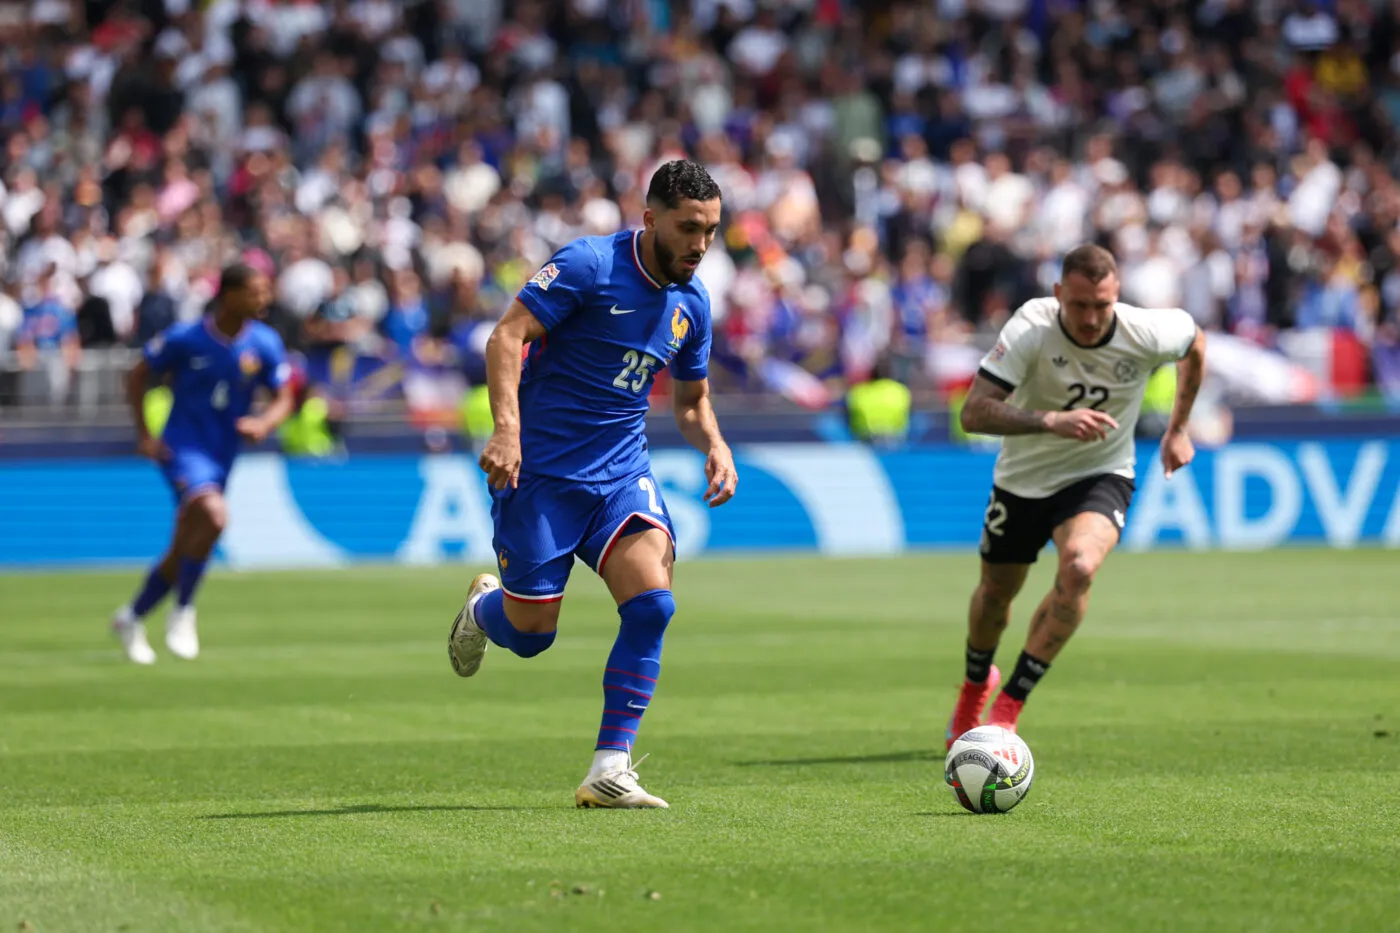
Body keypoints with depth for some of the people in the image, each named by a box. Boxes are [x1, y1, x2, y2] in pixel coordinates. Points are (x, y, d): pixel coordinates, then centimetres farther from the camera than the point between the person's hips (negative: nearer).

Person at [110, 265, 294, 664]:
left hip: (221, 457, 5)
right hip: (182, 448, -5)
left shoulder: (265, 343, -2)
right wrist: (144, 434, -5)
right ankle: (182, 613, -18)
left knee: (183, 553, 11)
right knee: (214, 515, -32)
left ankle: (131, 618, 33)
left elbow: (283, 399, 5)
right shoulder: (185, 339, -11)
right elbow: (138, 377, 2)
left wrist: (264, 423, -17)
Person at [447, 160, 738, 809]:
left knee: (652, 603, -18)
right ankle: (484, 606, 39)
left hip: (621, 473, 5)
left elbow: (691, 400, 21)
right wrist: (506, 427, -31)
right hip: (541, 469, -5)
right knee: (531, 632, -1)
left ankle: (609, 771, -13)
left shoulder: (692, 302, 8)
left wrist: (714, 444, 0)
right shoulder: (590, 264, -13)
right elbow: (507, 335, -18)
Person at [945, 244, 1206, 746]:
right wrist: (1050, 421, -48)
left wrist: (1177, 430, 10)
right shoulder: (1031, 328, -27)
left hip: (1100, 477, -1)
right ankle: (975, 685, 51)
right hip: (1022, 478, 1)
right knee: (996, 592, 17)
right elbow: (974, 412, -34)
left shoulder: (1147, 334, -22)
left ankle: (1008, 708, -21)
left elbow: (1194, 341, 4)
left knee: (1078, 567, -30)